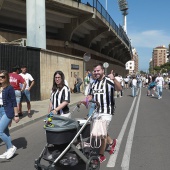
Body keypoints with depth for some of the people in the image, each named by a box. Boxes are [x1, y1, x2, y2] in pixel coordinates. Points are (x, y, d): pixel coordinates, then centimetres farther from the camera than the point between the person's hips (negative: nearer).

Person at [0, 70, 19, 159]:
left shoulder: (9, 88, -11)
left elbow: (14, 102, -11)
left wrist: (16, 115, -12)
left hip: (7, 112, -7)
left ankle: (12, 147, 7)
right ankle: (9, 150, 27)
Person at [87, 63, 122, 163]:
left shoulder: (108, 81, -13)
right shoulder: (94, 83, 10)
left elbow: (119, 89, -29)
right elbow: (91, 95, 17)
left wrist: (114, 79, -46)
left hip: (106, 112, -7)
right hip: (96, 111, 8)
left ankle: (101, 155, 15)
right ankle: (112, 142, 45)